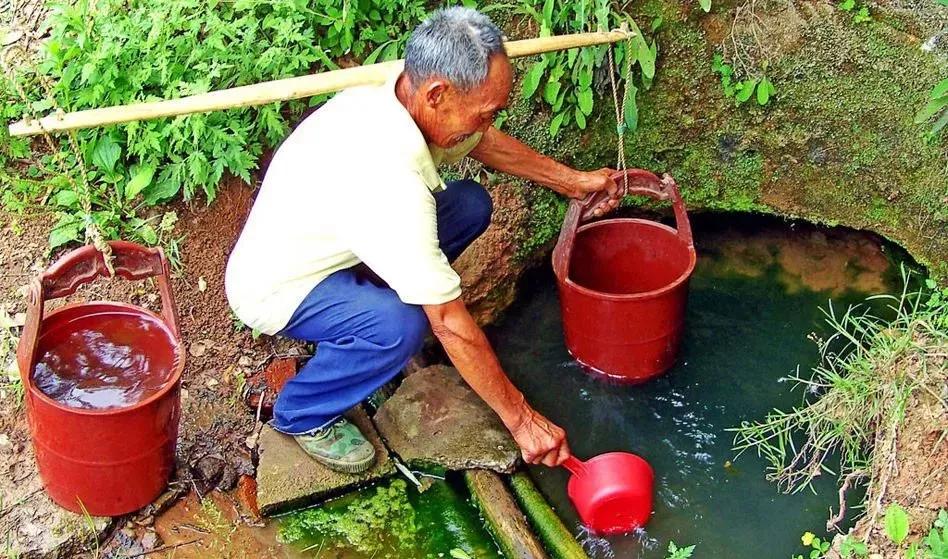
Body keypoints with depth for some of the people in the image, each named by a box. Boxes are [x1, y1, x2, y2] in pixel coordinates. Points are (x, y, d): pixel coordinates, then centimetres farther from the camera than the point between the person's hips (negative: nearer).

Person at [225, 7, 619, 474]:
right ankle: (301, 414, -6)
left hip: (329, 242, 8)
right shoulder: (389, 180, -39)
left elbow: (484, 142, 10)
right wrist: (519, 418, -24)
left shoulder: (398, 93, -15)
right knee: (399, 327, -34)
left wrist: (572, 181, 14)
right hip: (275, 287, -8)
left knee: (469, 205, -2)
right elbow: (451, 325, -32)